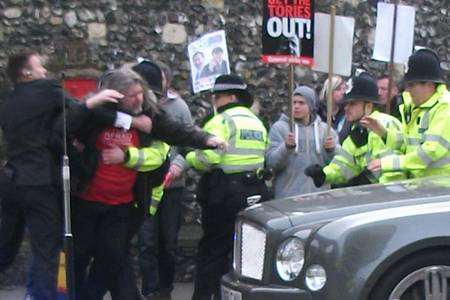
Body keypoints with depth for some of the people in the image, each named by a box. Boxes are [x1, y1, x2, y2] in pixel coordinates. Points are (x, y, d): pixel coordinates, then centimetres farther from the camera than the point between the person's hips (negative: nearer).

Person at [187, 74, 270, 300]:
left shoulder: (221, 121, -10)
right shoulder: (257, 122, 16)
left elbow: (207, 158, -19)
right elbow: (262, 157, 12)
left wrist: (189, 157, -2)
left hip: (226, 192, -7)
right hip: (255, 192, 7)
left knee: (213, 249, -2)